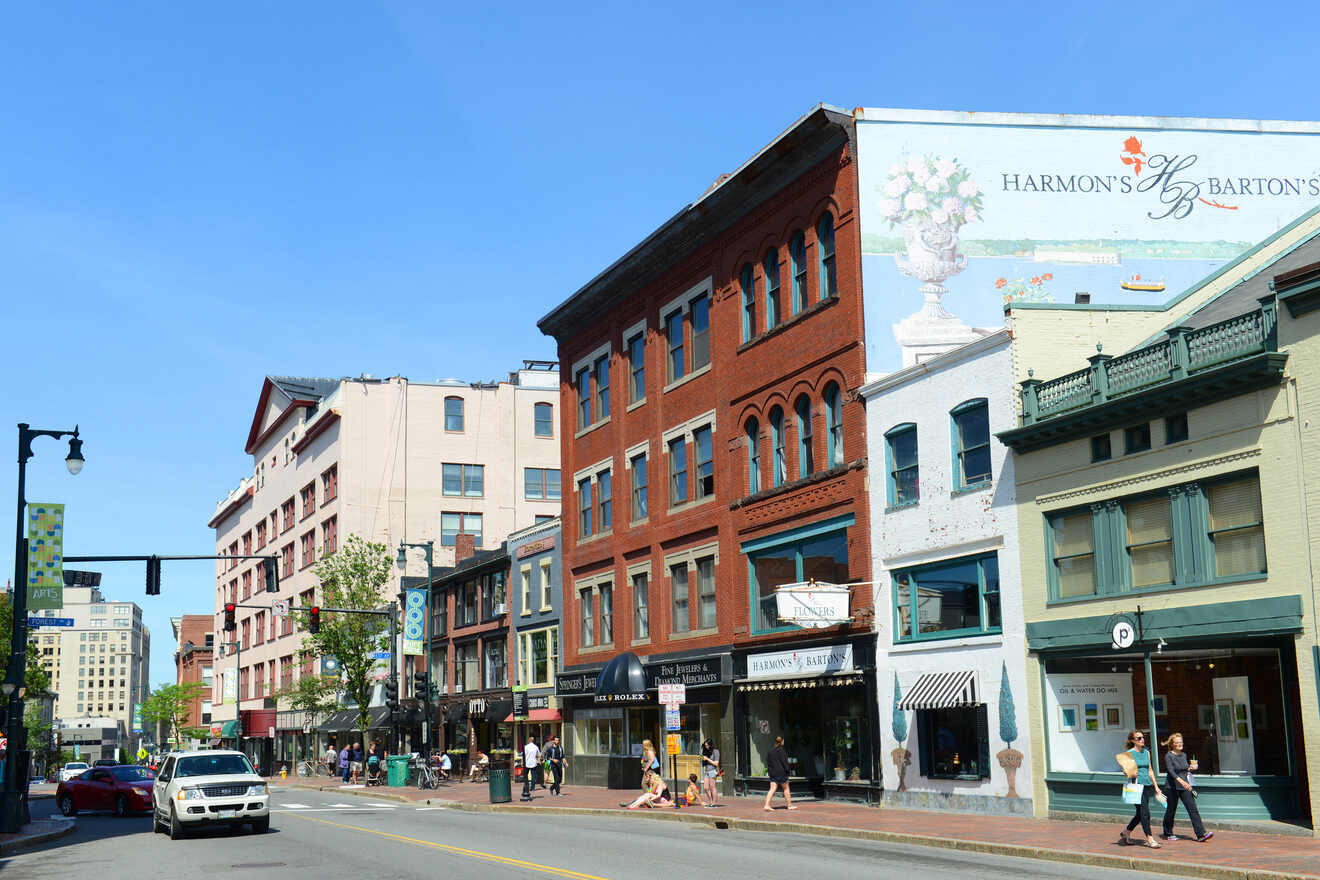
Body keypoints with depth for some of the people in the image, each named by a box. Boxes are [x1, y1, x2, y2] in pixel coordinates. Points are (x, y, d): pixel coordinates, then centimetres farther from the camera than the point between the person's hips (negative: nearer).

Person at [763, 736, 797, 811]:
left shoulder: (770, 750, 8)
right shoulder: (781, 750, -13)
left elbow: (768, 762, 11)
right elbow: (784, 762, -15)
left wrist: (770, 770, 15)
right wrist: (787, 770, -8)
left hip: (772, 773, 6)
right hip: (781, 772, -6)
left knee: (772, 789, 2)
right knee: (786, 788, 9)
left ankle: (766, 805, -10)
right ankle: (789, 805, 18)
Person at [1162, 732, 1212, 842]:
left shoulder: (1183, 755, 12)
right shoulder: (1169, 756, -9)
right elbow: (1171, 771, -22)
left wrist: (1191, 768, 2)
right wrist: (1181, 781, -36)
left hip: (1185, 786, 5)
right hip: (1172, 787, -5)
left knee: (1193, 809, -6)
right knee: (1171, 810, 5)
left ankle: (1201, 834, -12)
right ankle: (1168, 834, 21)